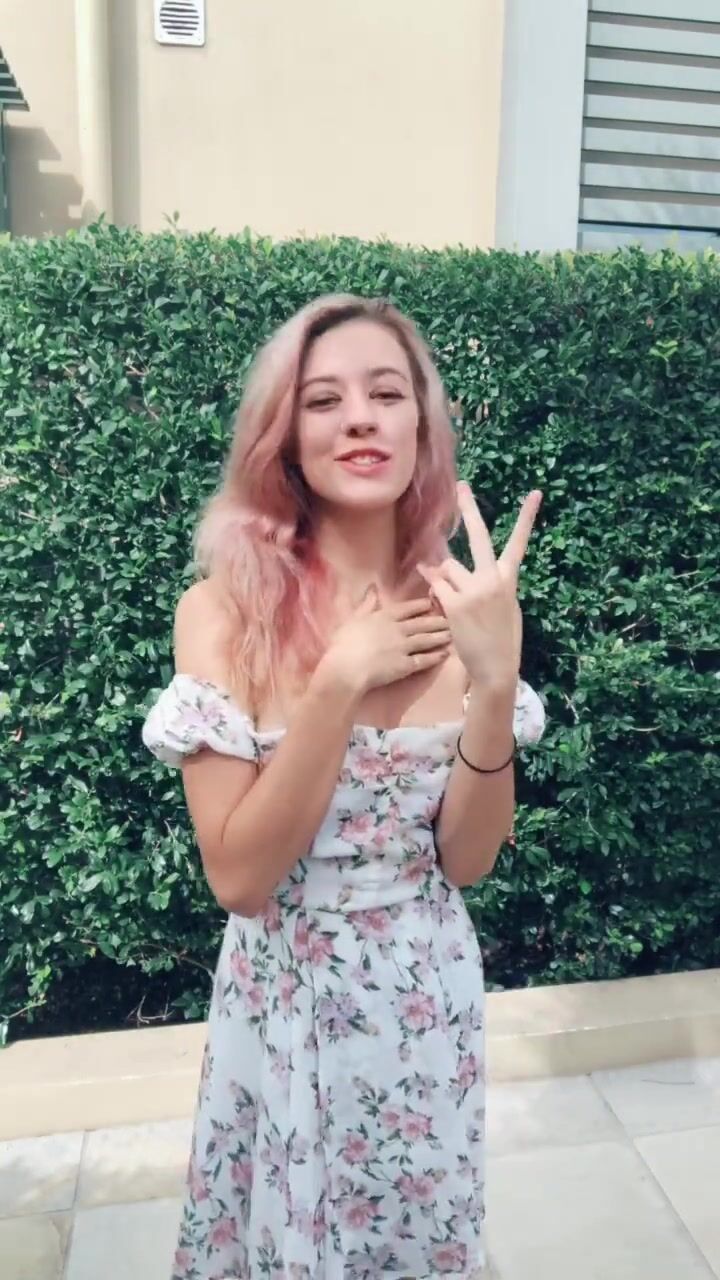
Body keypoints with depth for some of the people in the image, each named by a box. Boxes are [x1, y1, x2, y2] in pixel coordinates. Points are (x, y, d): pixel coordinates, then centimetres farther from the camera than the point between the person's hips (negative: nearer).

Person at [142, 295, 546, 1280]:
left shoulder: (458, 605, -9)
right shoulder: (225, 607, -17)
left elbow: (468, 860, -9)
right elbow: (238, 876, -18)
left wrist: (495, 679, -24)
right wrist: (341, 681, -26)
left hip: (428, 995, 3)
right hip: (286, 1001, -2)